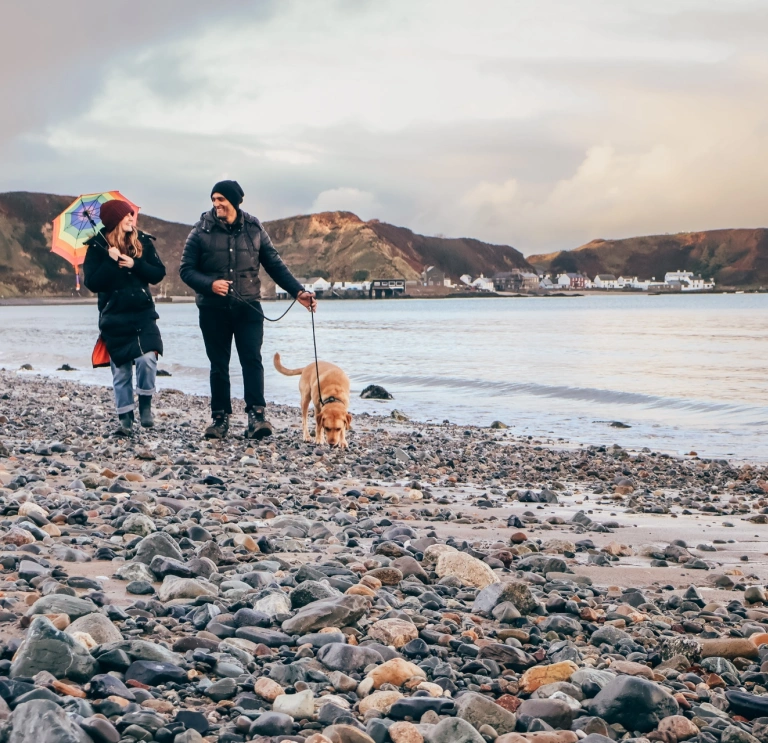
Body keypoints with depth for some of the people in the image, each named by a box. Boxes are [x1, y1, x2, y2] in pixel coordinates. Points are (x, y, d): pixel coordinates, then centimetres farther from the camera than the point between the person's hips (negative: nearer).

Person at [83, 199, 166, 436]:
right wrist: (111, 262, -21)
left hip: (143, 314, 1)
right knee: (121, 371, 4)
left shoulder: (143, 242, 2)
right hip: (114, 318, -1)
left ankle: (145, 405, 4)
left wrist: (134, 265, -15)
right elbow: (92, 283, -10)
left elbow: (159, 273, 0)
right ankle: (125, 419, 13)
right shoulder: (97, 247, -4)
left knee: (147, 359, -18)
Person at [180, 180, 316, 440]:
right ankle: (220, 417, 14)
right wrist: (210, 284, -19)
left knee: (252, 360, -10)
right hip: (213, 310, 0)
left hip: (248, 308, 0)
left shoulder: (254, 230, 3)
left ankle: (256, 415, -12)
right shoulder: (202, 231, -2)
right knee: (219, 365, 6)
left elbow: (275, 265, 7)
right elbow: (186, 269, -1)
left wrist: (298, 292, -2)